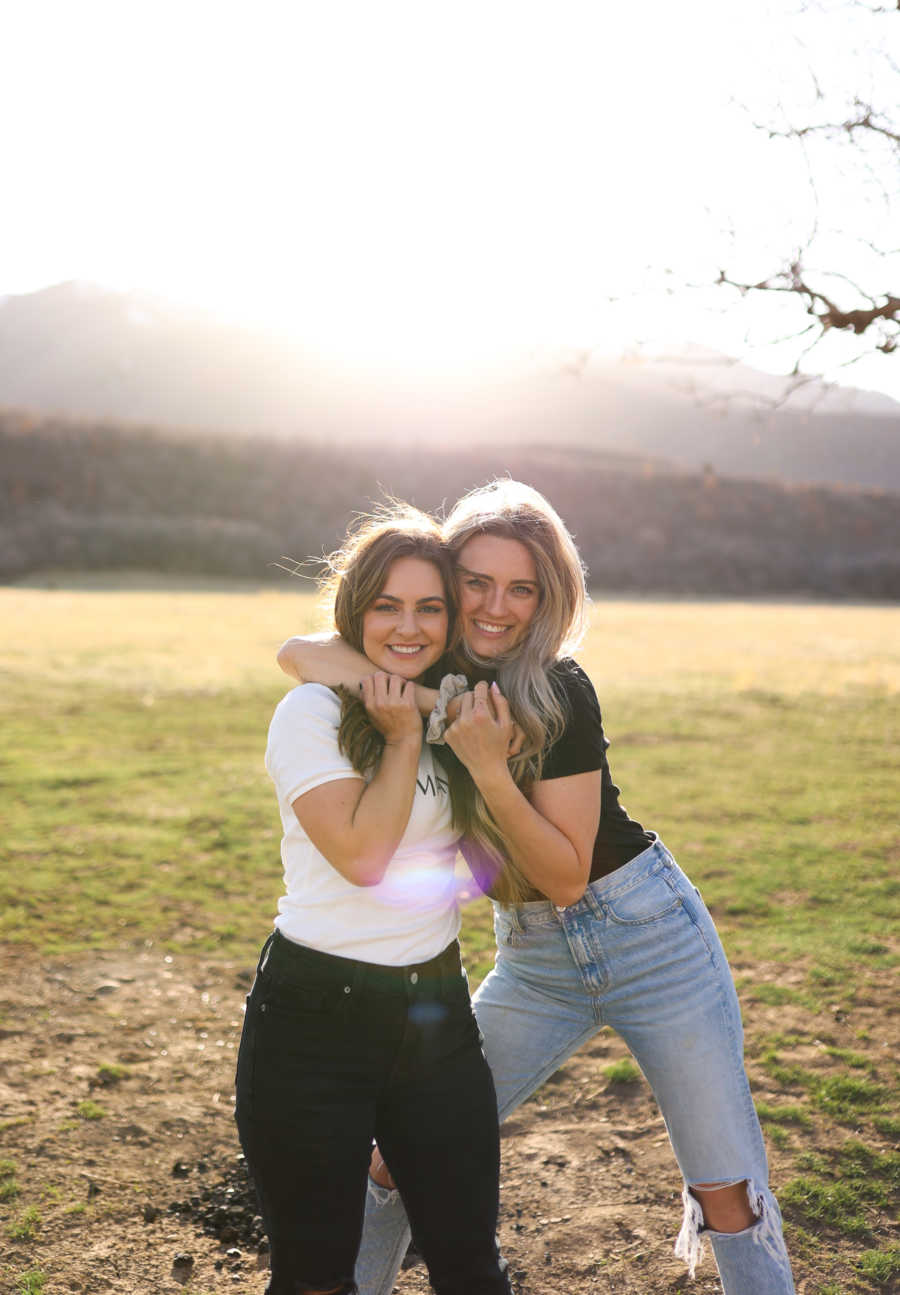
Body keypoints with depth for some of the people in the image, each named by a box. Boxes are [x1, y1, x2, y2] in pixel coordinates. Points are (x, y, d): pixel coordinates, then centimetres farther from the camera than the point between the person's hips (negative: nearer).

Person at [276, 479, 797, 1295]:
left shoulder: (560, 693, -18)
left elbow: (565, 876, -17)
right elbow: (297, 652, -19)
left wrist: (490, 770, -29)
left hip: (648, 935, -4)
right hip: (533, 960, 4)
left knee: (728, 1194, 3)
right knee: (407, 1147, 7)